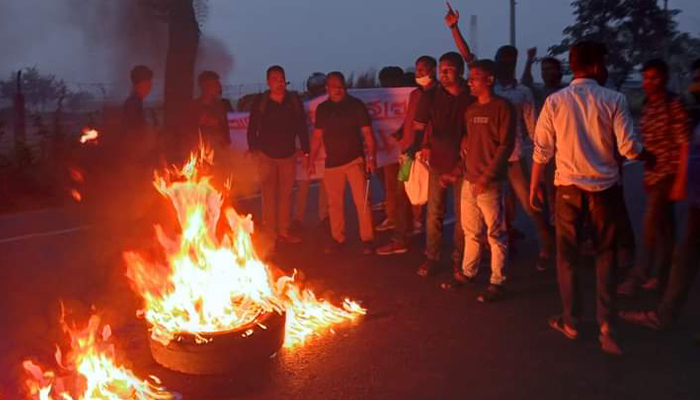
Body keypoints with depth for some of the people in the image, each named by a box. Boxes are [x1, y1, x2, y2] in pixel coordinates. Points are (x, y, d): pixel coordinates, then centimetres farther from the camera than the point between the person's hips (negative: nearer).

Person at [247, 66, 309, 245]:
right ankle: (270, 233, 8)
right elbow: (252, 129, 0)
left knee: (286, 195, 8)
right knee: (269, 195, 1)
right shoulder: (260, 102, -4)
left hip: (288, 156, 2)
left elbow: (302, 128, 2)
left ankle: (284, 232, 18)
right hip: (266, 156, -2)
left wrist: (305, 152, 1)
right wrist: (253, 150, -8)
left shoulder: (294, 101, -1)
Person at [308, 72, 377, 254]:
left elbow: (367, 133, -4)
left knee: (362, 201, -7)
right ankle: (337, 239, 22)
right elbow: (317, 136, 12)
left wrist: (371, 157, -13)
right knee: (334, 203, 9)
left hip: (355, 160, -3)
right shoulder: (322, 109, 7)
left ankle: (367, 239, 3)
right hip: (332, 163, 3)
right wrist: (311, 161, 8)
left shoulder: (356, 105, -2)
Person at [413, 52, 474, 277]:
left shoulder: (471, 98, -3)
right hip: (438, 164, 1)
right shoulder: (431, 97, 0)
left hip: (462, 165, -1)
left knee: (462, 215, 7)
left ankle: (459, 258, 22)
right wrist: (425, 144, -14)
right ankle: (431, 257, 17)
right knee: (434, 214, 4)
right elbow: (418, 127, 5)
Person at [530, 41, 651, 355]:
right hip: (604, 187, 0)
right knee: (605, 255, 14)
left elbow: (542, 150, -2)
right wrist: (648, 157, 12)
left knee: (567, 255, 13)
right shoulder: (613, 100, -6)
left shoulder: (555, 101, -3)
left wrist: (534, 187, 8)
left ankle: (571, 321, 21)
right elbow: (629, 149, -10)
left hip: (569, 187, 0)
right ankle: (606, 324, 10)